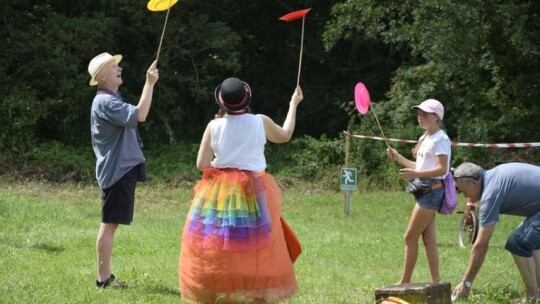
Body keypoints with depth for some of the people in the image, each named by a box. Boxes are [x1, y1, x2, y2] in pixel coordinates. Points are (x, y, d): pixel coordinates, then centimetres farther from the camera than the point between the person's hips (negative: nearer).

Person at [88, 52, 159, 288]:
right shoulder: (105, 102, -17)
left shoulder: (111, 100, 18)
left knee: (111, 223, 13)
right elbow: (139, 115, -27)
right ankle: (103, 278, -7)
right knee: (109, 223, -8)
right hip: (116, 170, -11)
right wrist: (149, 84, -23)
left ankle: (106, 275, 18)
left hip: (121, 169, 11)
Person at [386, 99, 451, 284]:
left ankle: (404, 281, -1)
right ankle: (435, 281, 8)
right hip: (423, 190, 10)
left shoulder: (440, 139, -12)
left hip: (432, 190, -10)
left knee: (410, 237, -7)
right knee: (429, 238, 7)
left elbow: (441, 169, -21)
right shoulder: (425, 138, 17)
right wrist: (398, 158, 13)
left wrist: (416, 174, -31)